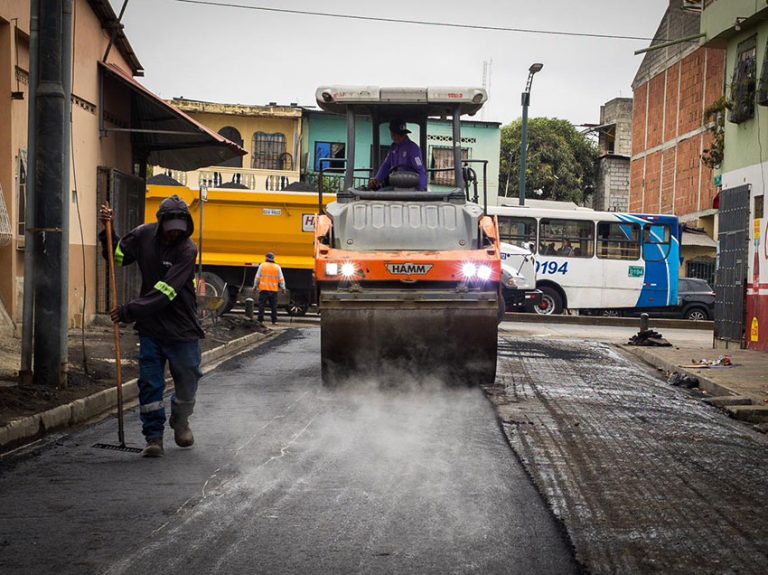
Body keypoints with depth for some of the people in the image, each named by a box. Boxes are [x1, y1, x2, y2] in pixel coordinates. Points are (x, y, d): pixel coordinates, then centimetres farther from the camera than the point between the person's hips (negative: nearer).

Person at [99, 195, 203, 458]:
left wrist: (129, 311, -26)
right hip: (150, 326, 3)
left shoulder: (187, 250, -18)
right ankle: (154, 436, 7)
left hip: (182, 328, -3)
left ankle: (180, 420, 36)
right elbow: (118, 256, 14)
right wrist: (108, 231, -3)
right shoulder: (144, 235, -4)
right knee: (150, 383, -1)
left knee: (188, 381, 8)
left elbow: (164, 293, -25)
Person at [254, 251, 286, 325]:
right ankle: (274, 321, 3)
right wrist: (283, 288, 11)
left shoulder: (262, 266, 1)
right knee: (274, 306, 6)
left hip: (264, 289, -1)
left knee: (261, 305, 3)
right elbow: (281, 279, 5)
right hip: (274, 290, 1)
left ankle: (260, 320, 0)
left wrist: (255, 286, 12)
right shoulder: (277, 267, 5)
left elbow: (257, 277, 3)